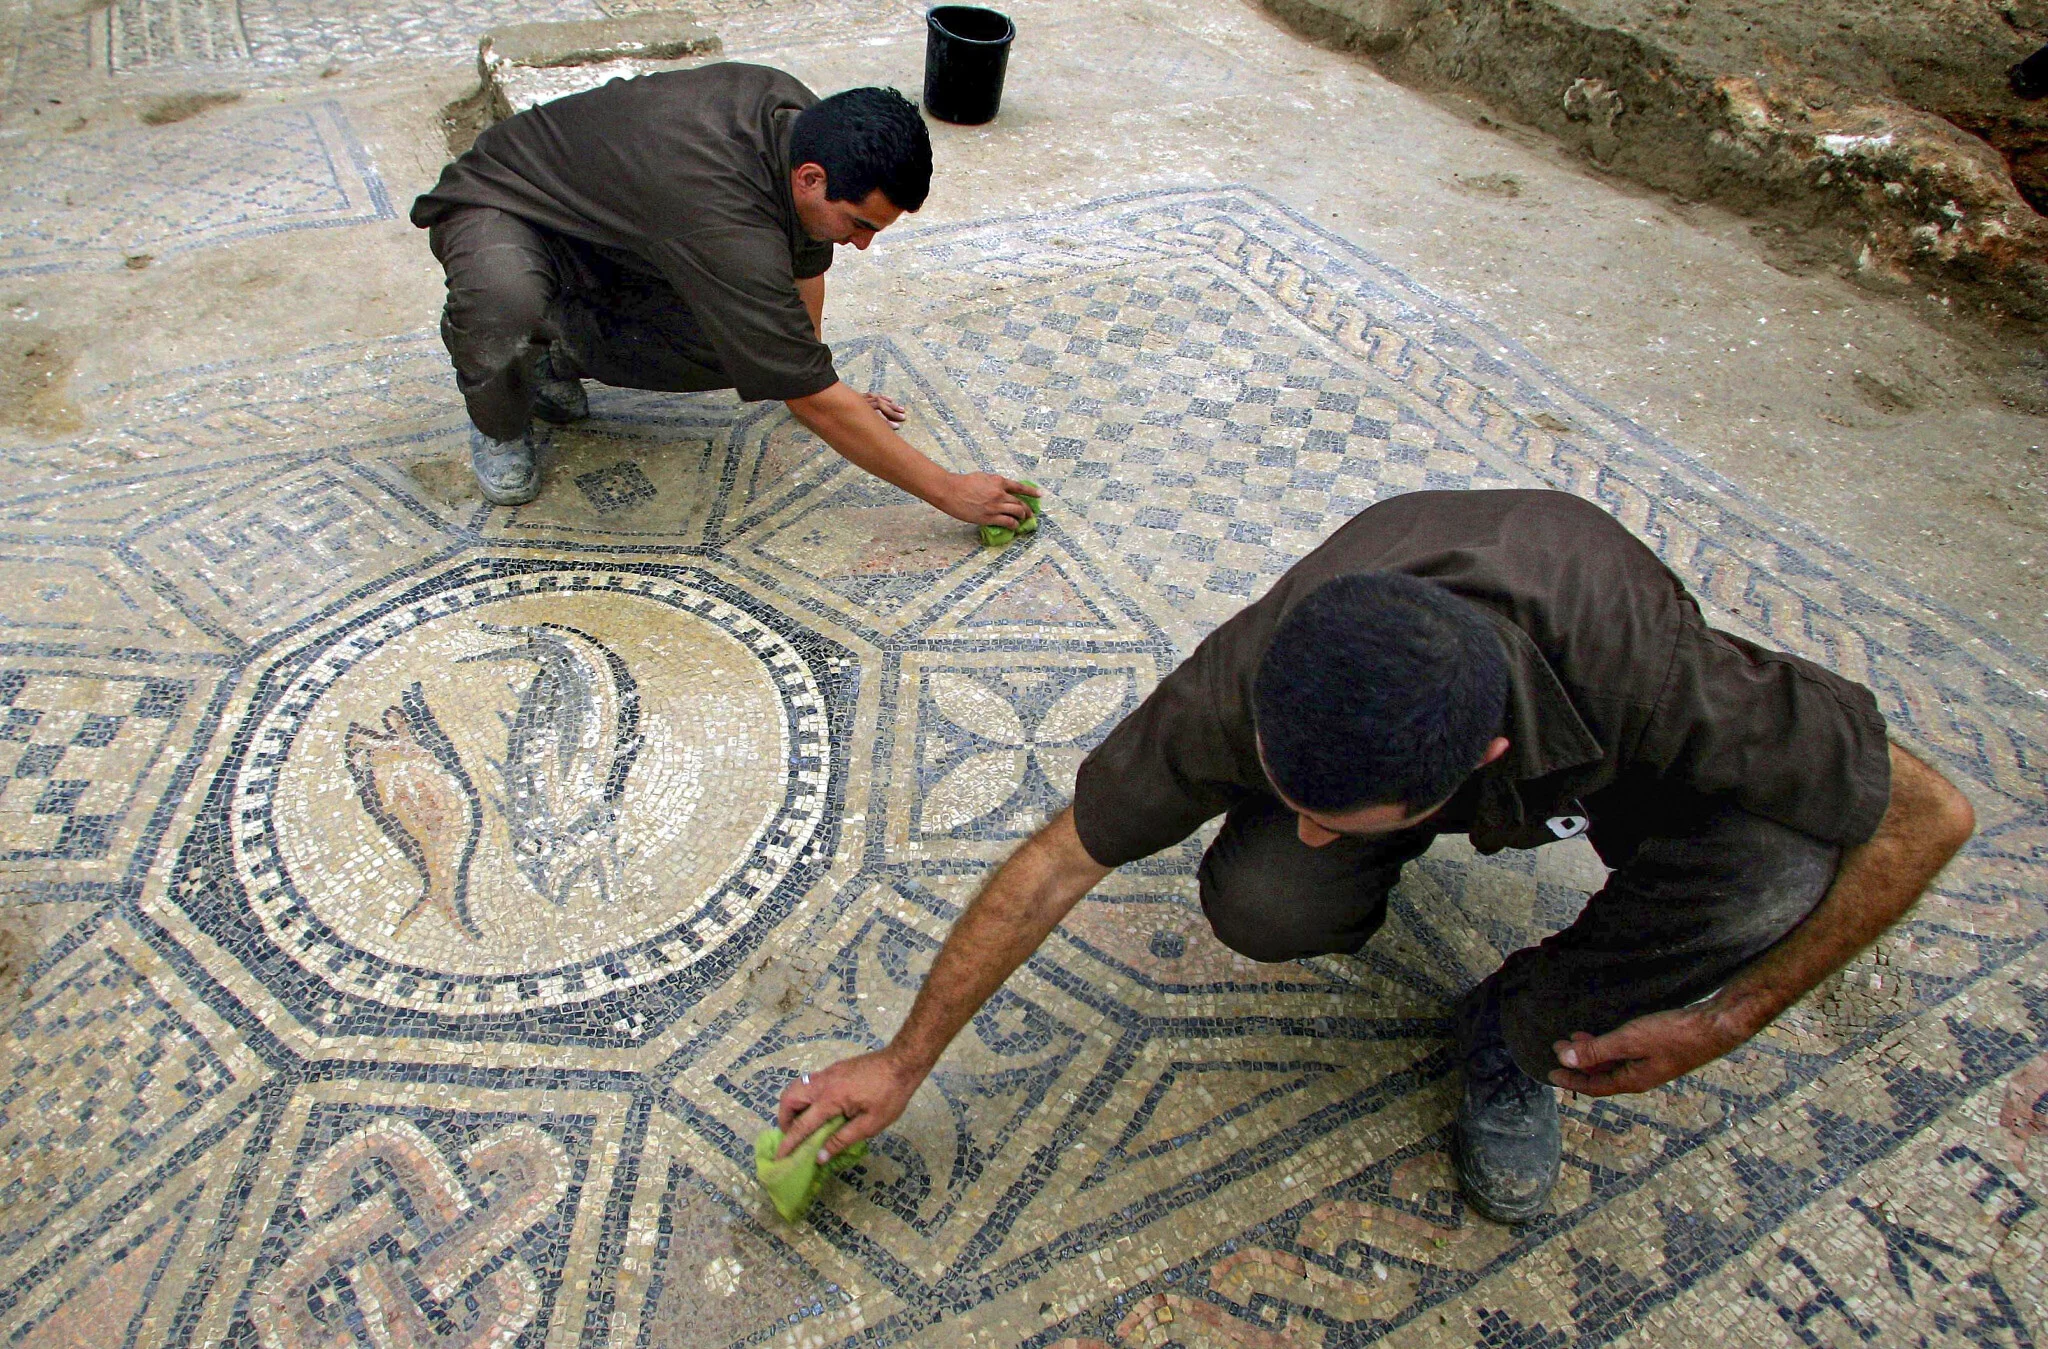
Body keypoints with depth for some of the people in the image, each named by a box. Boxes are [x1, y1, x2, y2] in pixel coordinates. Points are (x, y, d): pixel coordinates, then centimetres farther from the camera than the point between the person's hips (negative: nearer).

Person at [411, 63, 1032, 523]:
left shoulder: (805, 122, -17)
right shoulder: (726, 226, -41)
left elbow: (804, 259, 3)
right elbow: (813, 404, -37)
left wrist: (818, 384, 7)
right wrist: (951, 492, -32)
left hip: (609, 231, 7)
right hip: (498, 206, -7)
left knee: (744, 342, -15)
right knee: (503, 302, -42)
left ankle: (561, 348, 10)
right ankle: (499, 423, -6)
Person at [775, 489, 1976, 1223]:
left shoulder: (1654, 680, -44)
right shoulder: (1247, 687, -38)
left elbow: (1930, 815, -27)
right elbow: (1060, 860, -25)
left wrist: (1724, 1020, -24)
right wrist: (903, 1064, -18)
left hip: (1597, 751, 0)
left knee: (1778, 866, -31)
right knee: (1257, 901, -28)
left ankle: (1520, 1029, -2)